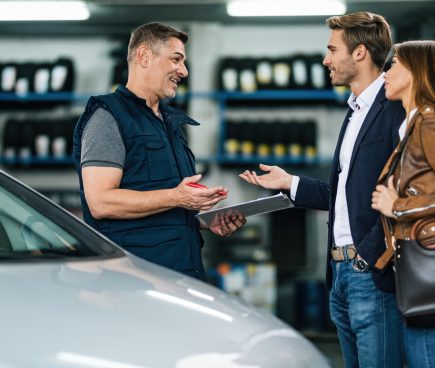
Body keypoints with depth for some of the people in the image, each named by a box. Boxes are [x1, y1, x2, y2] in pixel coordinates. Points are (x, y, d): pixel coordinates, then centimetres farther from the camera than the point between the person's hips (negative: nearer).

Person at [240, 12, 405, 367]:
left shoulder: (396, 108, -12)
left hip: (373, 274, -9)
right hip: (341, 272, 9)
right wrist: (290, 183, 14)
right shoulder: (356, 112, 19)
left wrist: (368, 254, -19)